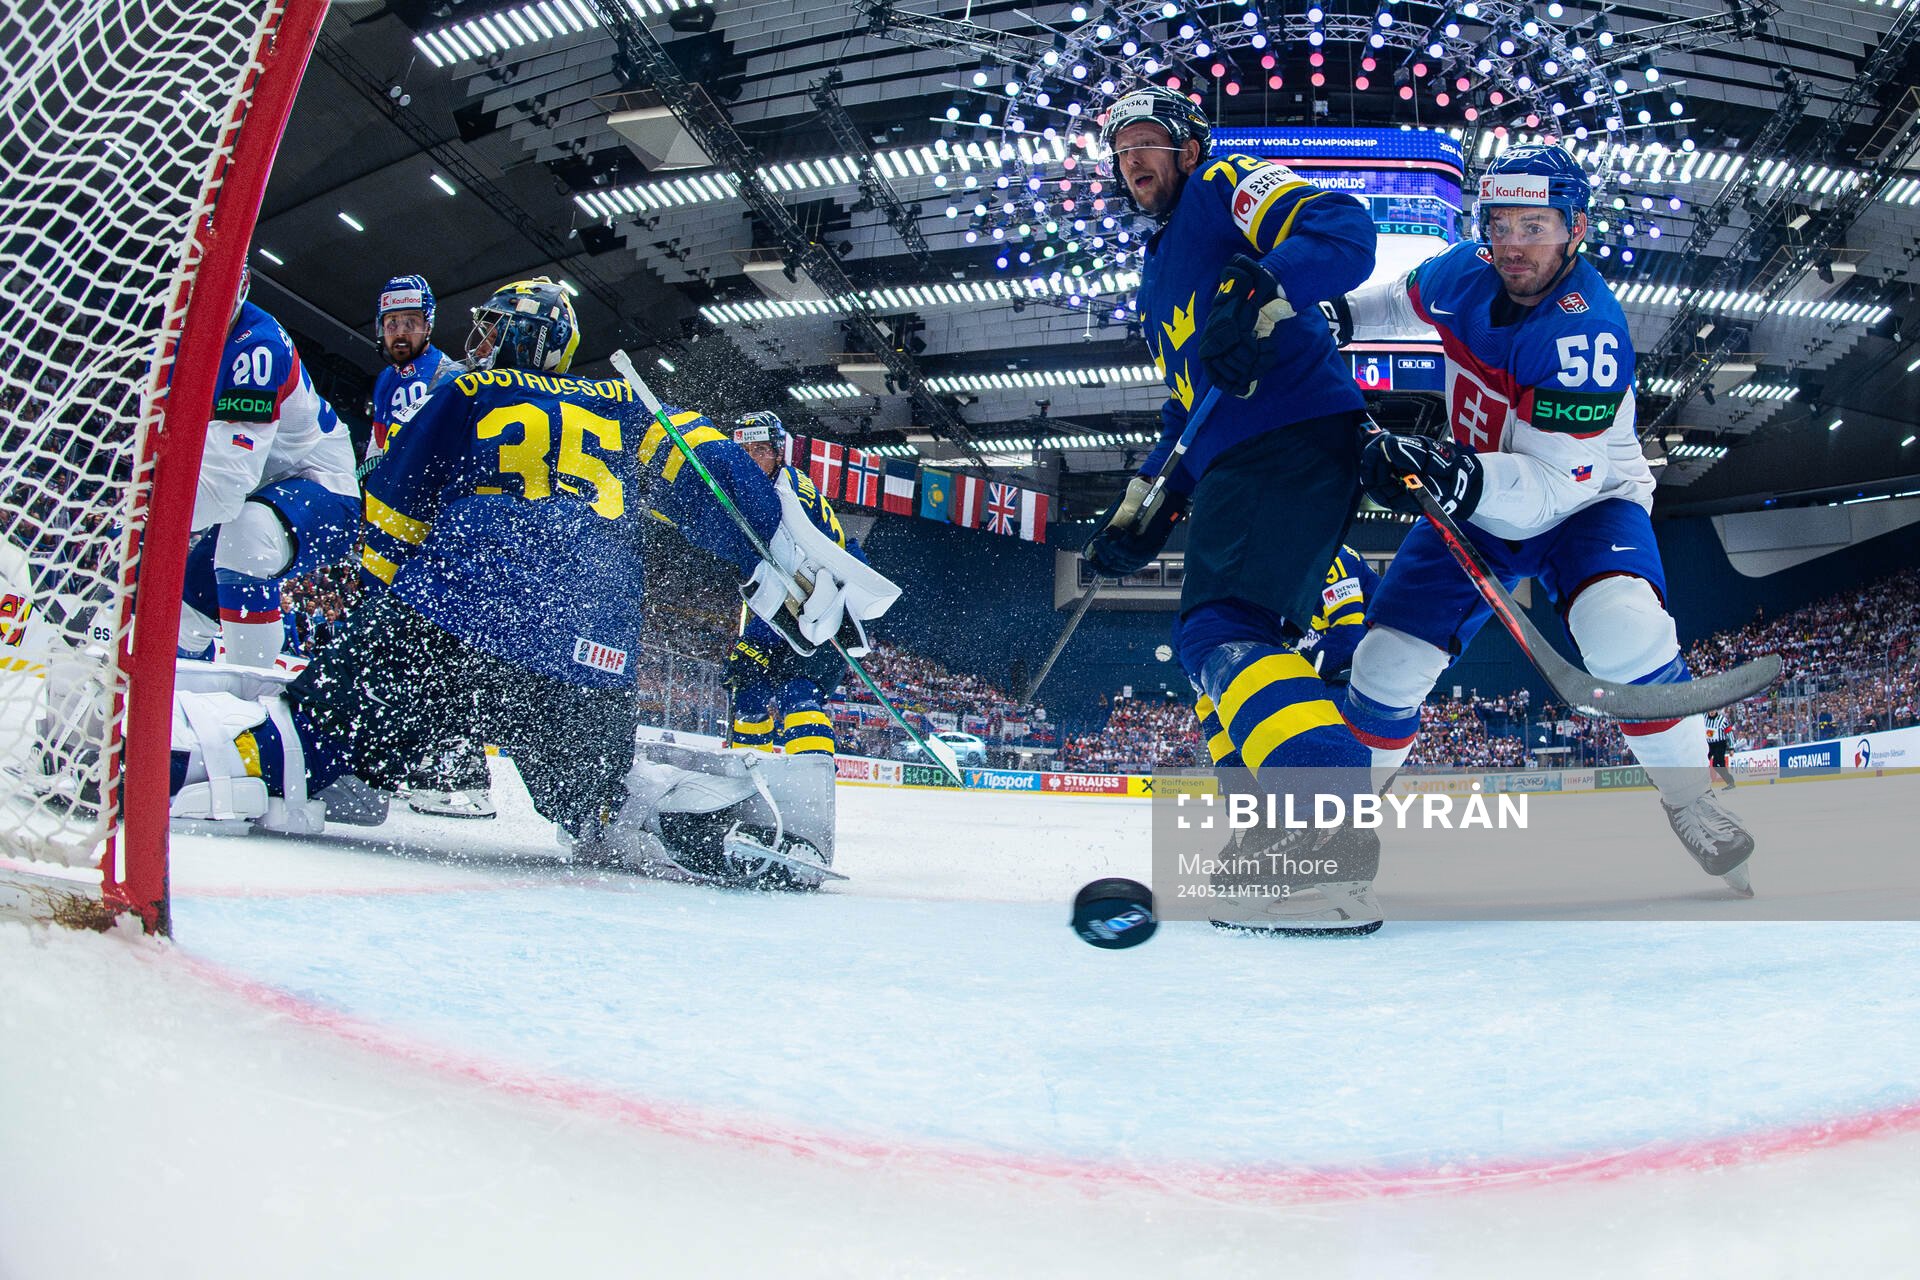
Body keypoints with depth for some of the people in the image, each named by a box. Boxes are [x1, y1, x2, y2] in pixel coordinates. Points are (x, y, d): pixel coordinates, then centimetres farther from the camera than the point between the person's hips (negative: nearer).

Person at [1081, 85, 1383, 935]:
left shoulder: (1227, 188, 7)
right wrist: (1139, 512, 21)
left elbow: (1343, 233, -12)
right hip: (1233, 465, 10)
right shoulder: (1156, 278, 32)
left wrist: (1258, 299, -28)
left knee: (1220, 629, -24)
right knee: (1225, 641, 8)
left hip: (1299, 434, -10)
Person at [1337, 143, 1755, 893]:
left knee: (1622, 628, -34)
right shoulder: (1465, 276, -11)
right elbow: (1404, 300, 16)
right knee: (1389, 658, -6)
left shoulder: (1585, 330, -29)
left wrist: (1459, 476, -51)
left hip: (1587, 500, -4)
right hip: (1478, 505, 5)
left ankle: (1690, 805, -12)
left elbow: (1554, 483, -36)